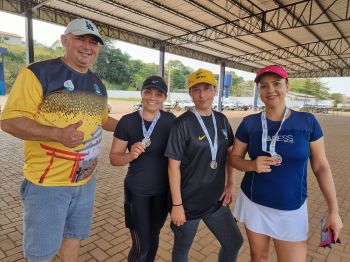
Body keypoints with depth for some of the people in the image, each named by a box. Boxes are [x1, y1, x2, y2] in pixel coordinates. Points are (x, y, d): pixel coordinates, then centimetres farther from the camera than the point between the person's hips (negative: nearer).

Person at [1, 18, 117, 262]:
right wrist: (58, 134, -31)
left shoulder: (98, 84, 7)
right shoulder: (38, 72, -14)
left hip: (86, 180, 6)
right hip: (48, 182, -5)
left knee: (74, 235, 24)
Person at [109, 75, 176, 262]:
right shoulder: (128, 121, -11)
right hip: (137, 191, -3)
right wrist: (131, 155, -25)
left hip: (163, 191, 3)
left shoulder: (171, 120, -4)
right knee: (142, 245, 3)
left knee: (153, 237, 20)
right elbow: (114, 158, -6)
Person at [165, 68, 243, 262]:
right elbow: (174, 165, -16)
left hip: (216, 200, 5)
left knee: (234, 243, 18)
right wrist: (176, 205, -15)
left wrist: (230, 184, 5)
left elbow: (229, 152, 12)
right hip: (189, 202, -5)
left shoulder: (221, 120, 2)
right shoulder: (183, 123, -16)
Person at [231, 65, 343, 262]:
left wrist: (334, 210, -2)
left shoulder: (307, 121, -7)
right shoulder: (249, 123, -7)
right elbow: (234, 157, 0)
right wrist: (252, 165, -21)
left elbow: (321, 166, -2)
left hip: (292, 210, 0)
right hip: (254, 204, 1)